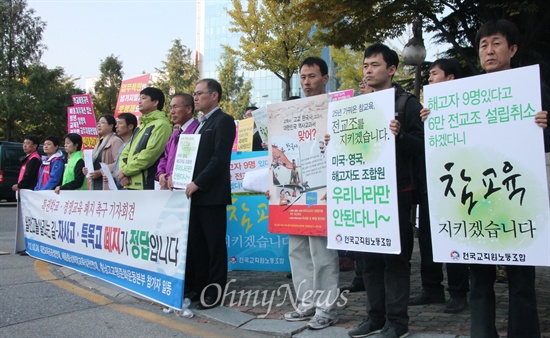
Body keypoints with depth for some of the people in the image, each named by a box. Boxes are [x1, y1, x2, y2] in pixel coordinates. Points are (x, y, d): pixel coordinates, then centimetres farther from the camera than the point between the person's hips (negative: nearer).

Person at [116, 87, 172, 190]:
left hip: (147, 185, -9)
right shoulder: (141, 127, 21)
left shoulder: (161, 125, -8)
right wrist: (123, 168, -3)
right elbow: (126, 152, 18)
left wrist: (126, 170, -10)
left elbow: (149, 154, -18)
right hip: (131, 185, 9)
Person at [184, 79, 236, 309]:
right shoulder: (200, 124, 20)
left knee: (215, 245, 0)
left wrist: (198, 183, -17)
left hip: (211, 193, -9)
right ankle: (198, 287, 22)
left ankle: (214, 293, 9)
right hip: (195, 193, 9)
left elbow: (220, 158, -16)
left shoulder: (223, 121, -7)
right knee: (195, 243, 12)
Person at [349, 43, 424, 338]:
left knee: (395, 257, 1)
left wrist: (399, 135, -27)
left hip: (395, 194, -6)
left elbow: (421, 146, -10)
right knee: (370, 257, 10)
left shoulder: (407, 103, -2)